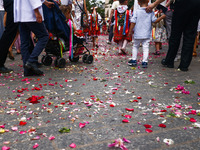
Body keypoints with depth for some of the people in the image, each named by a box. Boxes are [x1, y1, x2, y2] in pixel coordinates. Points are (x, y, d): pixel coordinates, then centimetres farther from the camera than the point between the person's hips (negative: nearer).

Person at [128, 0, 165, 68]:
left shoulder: (137, 11, -4)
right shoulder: (150, 12, -1)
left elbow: (133, 22, -7)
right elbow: (155, 20, 1)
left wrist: (130, 31, 0)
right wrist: (162, 16, 15)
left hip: (137, 34, 0)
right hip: (147, 34, 0)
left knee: (135, 46, 16)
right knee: (145, 47, 3)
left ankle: (134, 60, 17)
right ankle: (145, 61, -2)